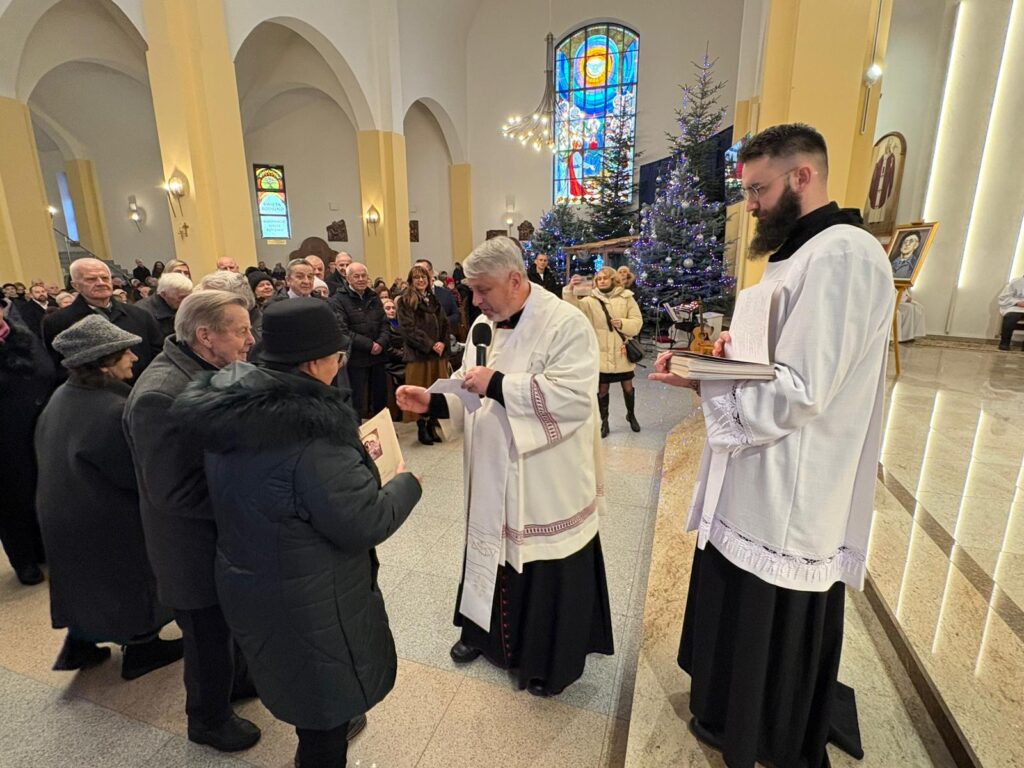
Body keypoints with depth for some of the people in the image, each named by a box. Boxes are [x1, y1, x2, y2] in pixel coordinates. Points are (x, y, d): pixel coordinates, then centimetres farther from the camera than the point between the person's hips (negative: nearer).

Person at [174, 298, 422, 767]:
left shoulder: (229, 407, -6)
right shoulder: (311, 429, -32)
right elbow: (364, 526, -27)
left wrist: (348, 454, 11)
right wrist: (406, 484, -9)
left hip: (246, 580, 9)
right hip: (308, 600, -9)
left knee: (302, 685, 33)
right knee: (324, 695, 18)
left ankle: (332, 723, 59)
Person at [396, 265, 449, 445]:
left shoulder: (434, 300, 17)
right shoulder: (405, 301, 0)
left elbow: (444, 324, 11)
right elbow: (409, 328, -10)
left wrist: (442, 343, -7)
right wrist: (430, 345, -16)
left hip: (438, 352, 5)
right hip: (417, 353, -5)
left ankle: (432, 426, 16)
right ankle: (421, 429, 10)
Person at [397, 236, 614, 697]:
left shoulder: (566, 324, -17)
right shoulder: (484, 324, 7)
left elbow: (574, 397, -27)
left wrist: (498, 384, -27)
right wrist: (433, 401, -6)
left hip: (546, 485, -6)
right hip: (493, 478, 7)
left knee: (547, 573, 11)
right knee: (492, 555, 22)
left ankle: (551, 664, 36)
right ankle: (486, 632, 48)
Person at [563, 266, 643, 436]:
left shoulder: (626, 298, 1)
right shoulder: (591, 300, 0)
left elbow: (637, 322, -2)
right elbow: (575, 307, -18)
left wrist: (623, 324, -21)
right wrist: (570, 289, -34)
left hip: (622, 352, 1)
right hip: (601, 353, 0)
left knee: (628, 386, 14)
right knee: (602, 389, 7)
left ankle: (631, 415, 39)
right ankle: (604, 422, 23)